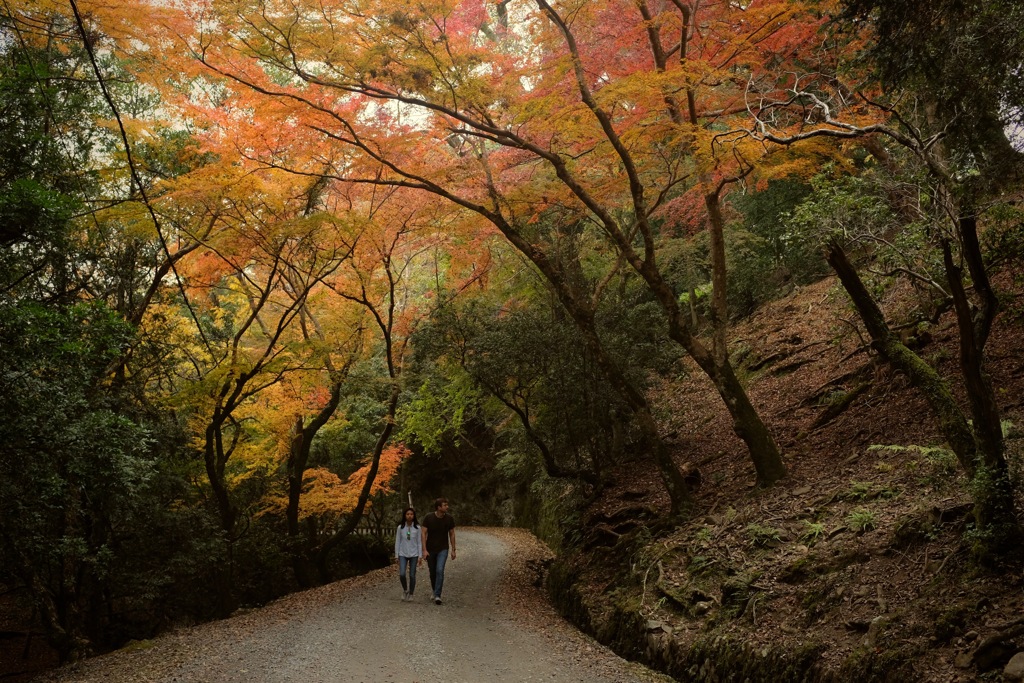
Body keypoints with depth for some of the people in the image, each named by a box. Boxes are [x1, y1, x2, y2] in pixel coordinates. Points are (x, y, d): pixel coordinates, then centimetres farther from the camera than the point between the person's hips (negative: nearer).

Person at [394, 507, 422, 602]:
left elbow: (419, 542, 2)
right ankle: (405, 590, 13)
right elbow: (397, 542, 4)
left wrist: (420, 556, -2)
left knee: (412, 575, 3)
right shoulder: (400, 527, 0)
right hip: (403, 554, 0)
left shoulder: (417, 528, 0)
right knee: (402, 574, -13)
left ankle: (410, 594, 18)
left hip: (414, 555, 0)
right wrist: (397, 556, 2)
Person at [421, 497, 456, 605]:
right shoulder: (428, 517, -15)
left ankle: (437, 596, -14)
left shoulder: (449, 518, -10)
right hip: (430, 549, 0)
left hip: (443, 549, 0)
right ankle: (435, 592, 34)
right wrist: (424, 550, -17)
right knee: (432, 572, 12)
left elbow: (452, 534, 1)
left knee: (440, 571, -16)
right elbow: (424, 533, -12)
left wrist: (453, 550, 1)